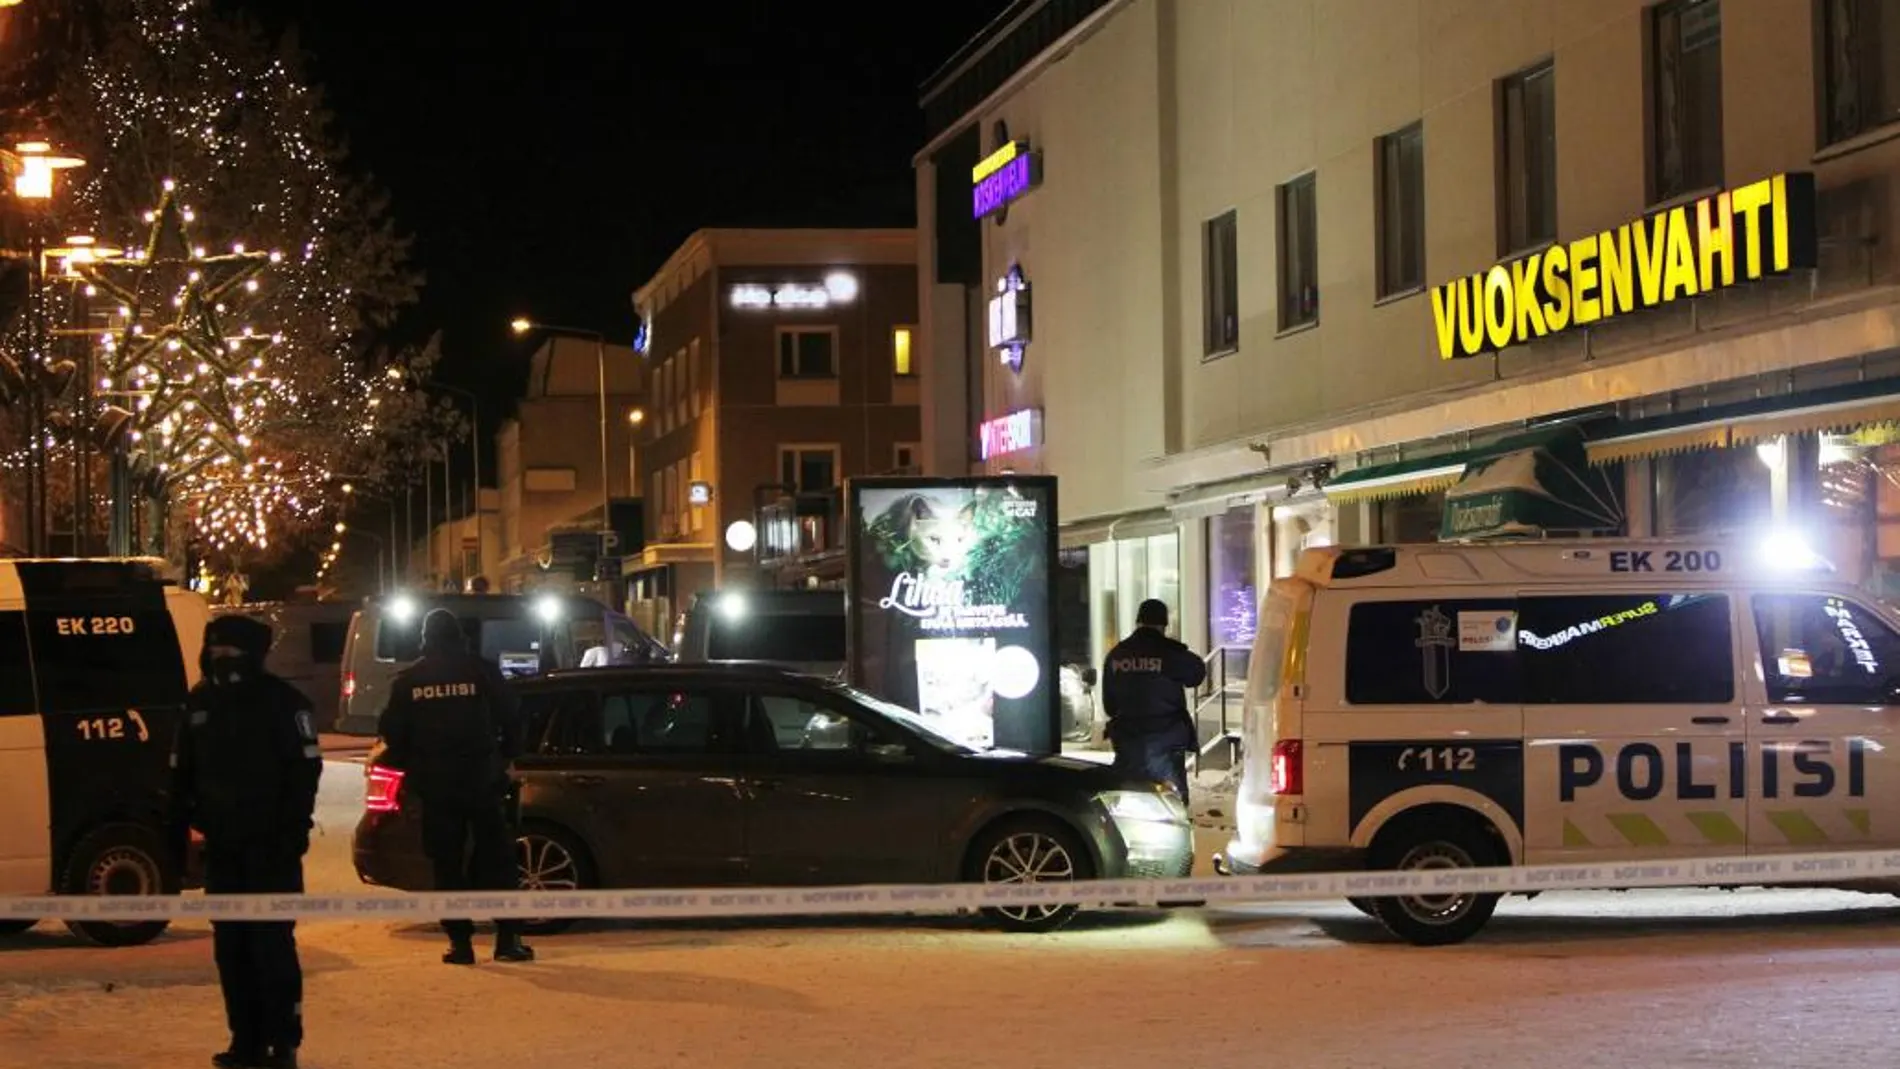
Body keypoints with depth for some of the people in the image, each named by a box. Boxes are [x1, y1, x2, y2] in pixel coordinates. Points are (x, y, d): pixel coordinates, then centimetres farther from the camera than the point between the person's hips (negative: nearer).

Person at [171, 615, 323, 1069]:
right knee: (230, 944, 8)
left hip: (270, 843, -6)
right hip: (222, 844, 6)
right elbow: (183, 770, 18)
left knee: (272, 941, -8)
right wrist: (180, 823, 10)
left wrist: (294, 827, -16)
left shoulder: (282, 701, -6)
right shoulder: (201, 701, 11)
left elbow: (305, 768, -9)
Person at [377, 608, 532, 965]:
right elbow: (511, 720, -1)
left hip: (435, 785, 1)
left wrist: (411, 766, 17)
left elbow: (393, 734, 2)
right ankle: (508, 938, -1)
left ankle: (460, 941, 3)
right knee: (496, 858, 5)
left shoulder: (408, 680, 2)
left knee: (447, 864, 7)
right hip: (481, 781, -1)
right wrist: (505, 757, 14)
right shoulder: (481, 671, -2)